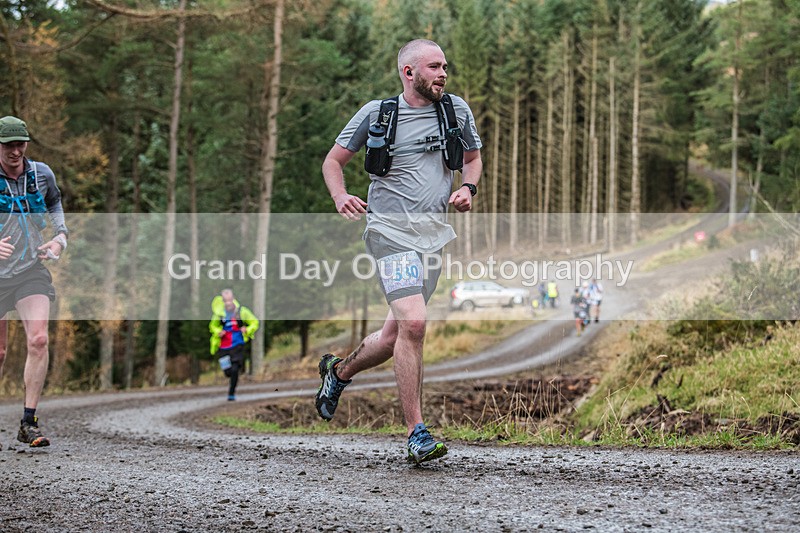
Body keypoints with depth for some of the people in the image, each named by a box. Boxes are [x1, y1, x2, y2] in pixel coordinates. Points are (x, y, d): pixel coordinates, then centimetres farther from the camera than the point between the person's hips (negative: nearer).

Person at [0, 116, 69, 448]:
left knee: (39, 340, -18)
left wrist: (60, 237, 4)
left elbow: (54, 203, 22)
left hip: (32, 271, 2)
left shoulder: (41, 174, 2)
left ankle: (28, 423, -14)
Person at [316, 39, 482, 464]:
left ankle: (339, 371, 41)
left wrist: (468, 188, 3)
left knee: (397, 333, 9)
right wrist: (340, 196, -11)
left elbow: (473, 158, 25)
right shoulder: (377, 113, 0)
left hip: (436, 233, 5)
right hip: (392, 229, -5)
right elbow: (333, 160, 9)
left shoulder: (457, 111, 9)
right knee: (413, 322, -22)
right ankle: (417, 434, -17)